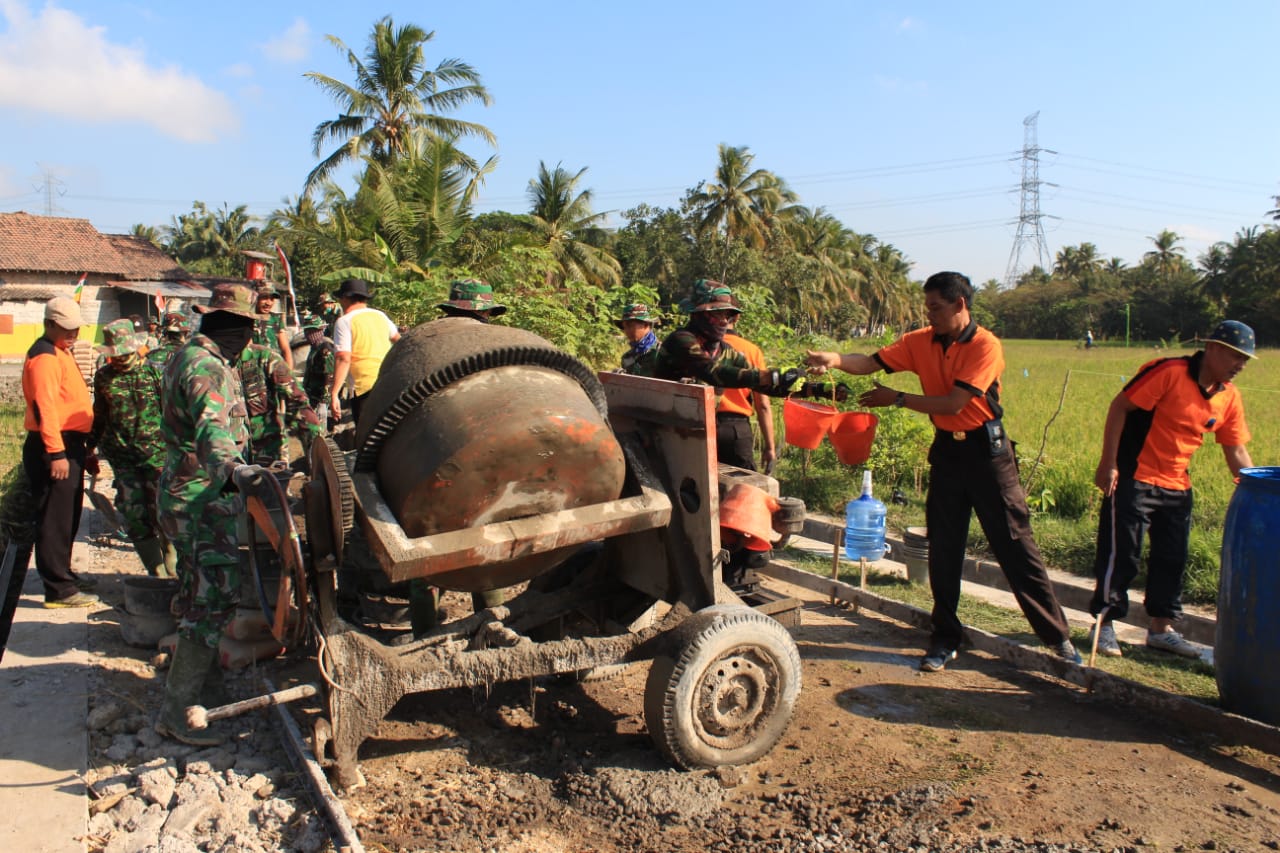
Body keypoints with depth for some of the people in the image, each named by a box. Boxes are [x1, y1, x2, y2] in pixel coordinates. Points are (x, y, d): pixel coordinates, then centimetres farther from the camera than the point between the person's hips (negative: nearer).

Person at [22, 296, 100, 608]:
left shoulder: (61, 352, 19)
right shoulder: (44, 357, -14)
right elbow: (45, 408, -22)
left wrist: (84, 450, 25)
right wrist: (56, 453, -27)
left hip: (69, 445, 10)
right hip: (54, 448, -10)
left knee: (68, 517, 19)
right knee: (55, 521, -6)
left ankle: (62, 574, 33)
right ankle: (58, 590, -1)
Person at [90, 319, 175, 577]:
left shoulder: (156, 371, -2)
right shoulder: (103, 377, 7)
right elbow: (98, 417, 18)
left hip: (158, 453, -3)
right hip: (122, 458, 3)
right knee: (134, 516, 0)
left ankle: (170, 568, 15)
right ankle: (156, 572, 11)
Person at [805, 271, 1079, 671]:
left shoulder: (985, 346, -15)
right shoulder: (919, 342, 2)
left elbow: (953, 403, -21)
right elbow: (872, 362, -5)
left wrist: (897, 399, -16)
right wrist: (835, 359, -24)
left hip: (986, 449, -5)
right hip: (946, 450, 5)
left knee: (1015, 546, 1)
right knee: (943, 548, 8)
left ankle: (1057, 635, 16)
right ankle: (946, 639, 20)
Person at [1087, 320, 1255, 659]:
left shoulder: (1229, 397, 4)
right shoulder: (1170, 372, -17)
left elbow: (1237, 454, 9)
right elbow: (1119, 407, -17)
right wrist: (1108, 462, -20)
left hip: (1177, 487, 8)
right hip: (1134, 479, -7)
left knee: (1173, 558, 13)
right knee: (1121, 554, -3)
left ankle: (1161, 628, 26)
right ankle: (1104, 623, 10)